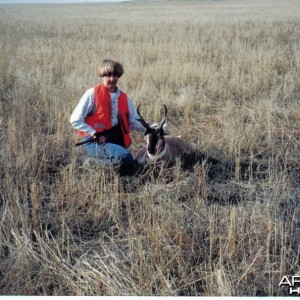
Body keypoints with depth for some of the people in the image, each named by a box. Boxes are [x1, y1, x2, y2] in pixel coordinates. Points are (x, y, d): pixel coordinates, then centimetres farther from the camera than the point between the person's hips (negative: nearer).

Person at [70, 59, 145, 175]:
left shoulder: (124, 98, 11)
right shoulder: (92, 94, -6)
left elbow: (134, 122, 12)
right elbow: (75, 120, -8)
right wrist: (95, 134, -15)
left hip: (117, 141, 7)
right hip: (96, 142, -7)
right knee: (126, 158, -28)